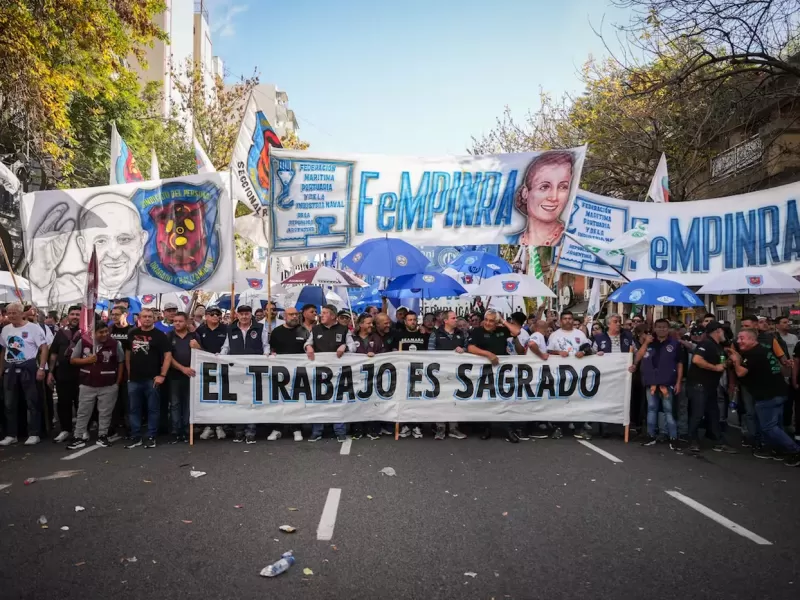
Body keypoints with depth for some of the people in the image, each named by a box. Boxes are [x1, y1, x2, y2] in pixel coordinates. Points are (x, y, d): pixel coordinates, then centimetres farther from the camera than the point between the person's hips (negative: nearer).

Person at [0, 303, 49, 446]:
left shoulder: (33, 328, -9)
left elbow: (44, 348, -11)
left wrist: (41, 368, -17)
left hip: (28, 368, -6)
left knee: (32, 403, 0)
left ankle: (34, 434, 7)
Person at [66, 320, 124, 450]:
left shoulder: (115, 344, -6)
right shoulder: (82, 342, -3)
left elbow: (121, 363, 2)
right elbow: (73, 360, 3)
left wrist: (118, 382, 0)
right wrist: (87, 360, -16)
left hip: (108, 386, -1)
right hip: (87, 385, 1)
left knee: (105, 412, 8)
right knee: (83, 412, 9)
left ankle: (102, 436, 20)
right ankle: (79, 437, 19)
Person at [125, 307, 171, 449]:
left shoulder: (159, 335, -4)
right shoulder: (132, 333, 9)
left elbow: (167, 355, -9)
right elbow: (128, 353, 16)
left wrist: (162, 375, -15)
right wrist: (129, 373, 9)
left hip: (152, 379, -4)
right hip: (134, 379, 4)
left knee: (153, 409, 3)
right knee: (133, 409, 9)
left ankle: (151, 437, 11)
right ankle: (135, 437, 19)